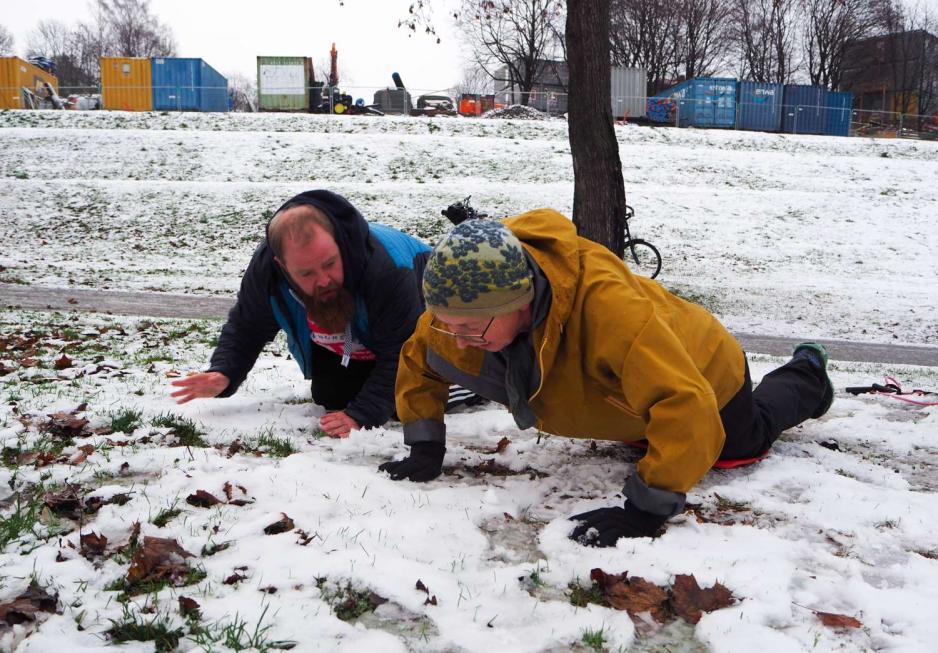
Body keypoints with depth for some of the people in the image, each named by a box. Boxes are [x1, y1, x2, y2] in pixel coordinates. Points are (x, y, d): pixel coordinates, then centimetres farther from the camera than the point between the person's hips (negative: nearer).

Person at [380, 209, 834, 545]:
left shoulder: (604, 302, -52)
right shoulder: (465, 311, -31)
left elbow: (686, 409, -54)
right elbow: (418, 360, -10)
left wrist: (645, 509, -56)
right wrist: (425, 450, -18)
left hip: (699, 380, -6)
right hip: (616, 392, 6)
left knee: (745, 442, 25)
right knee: (644, 438, 38)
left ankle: (806, 376, 54)